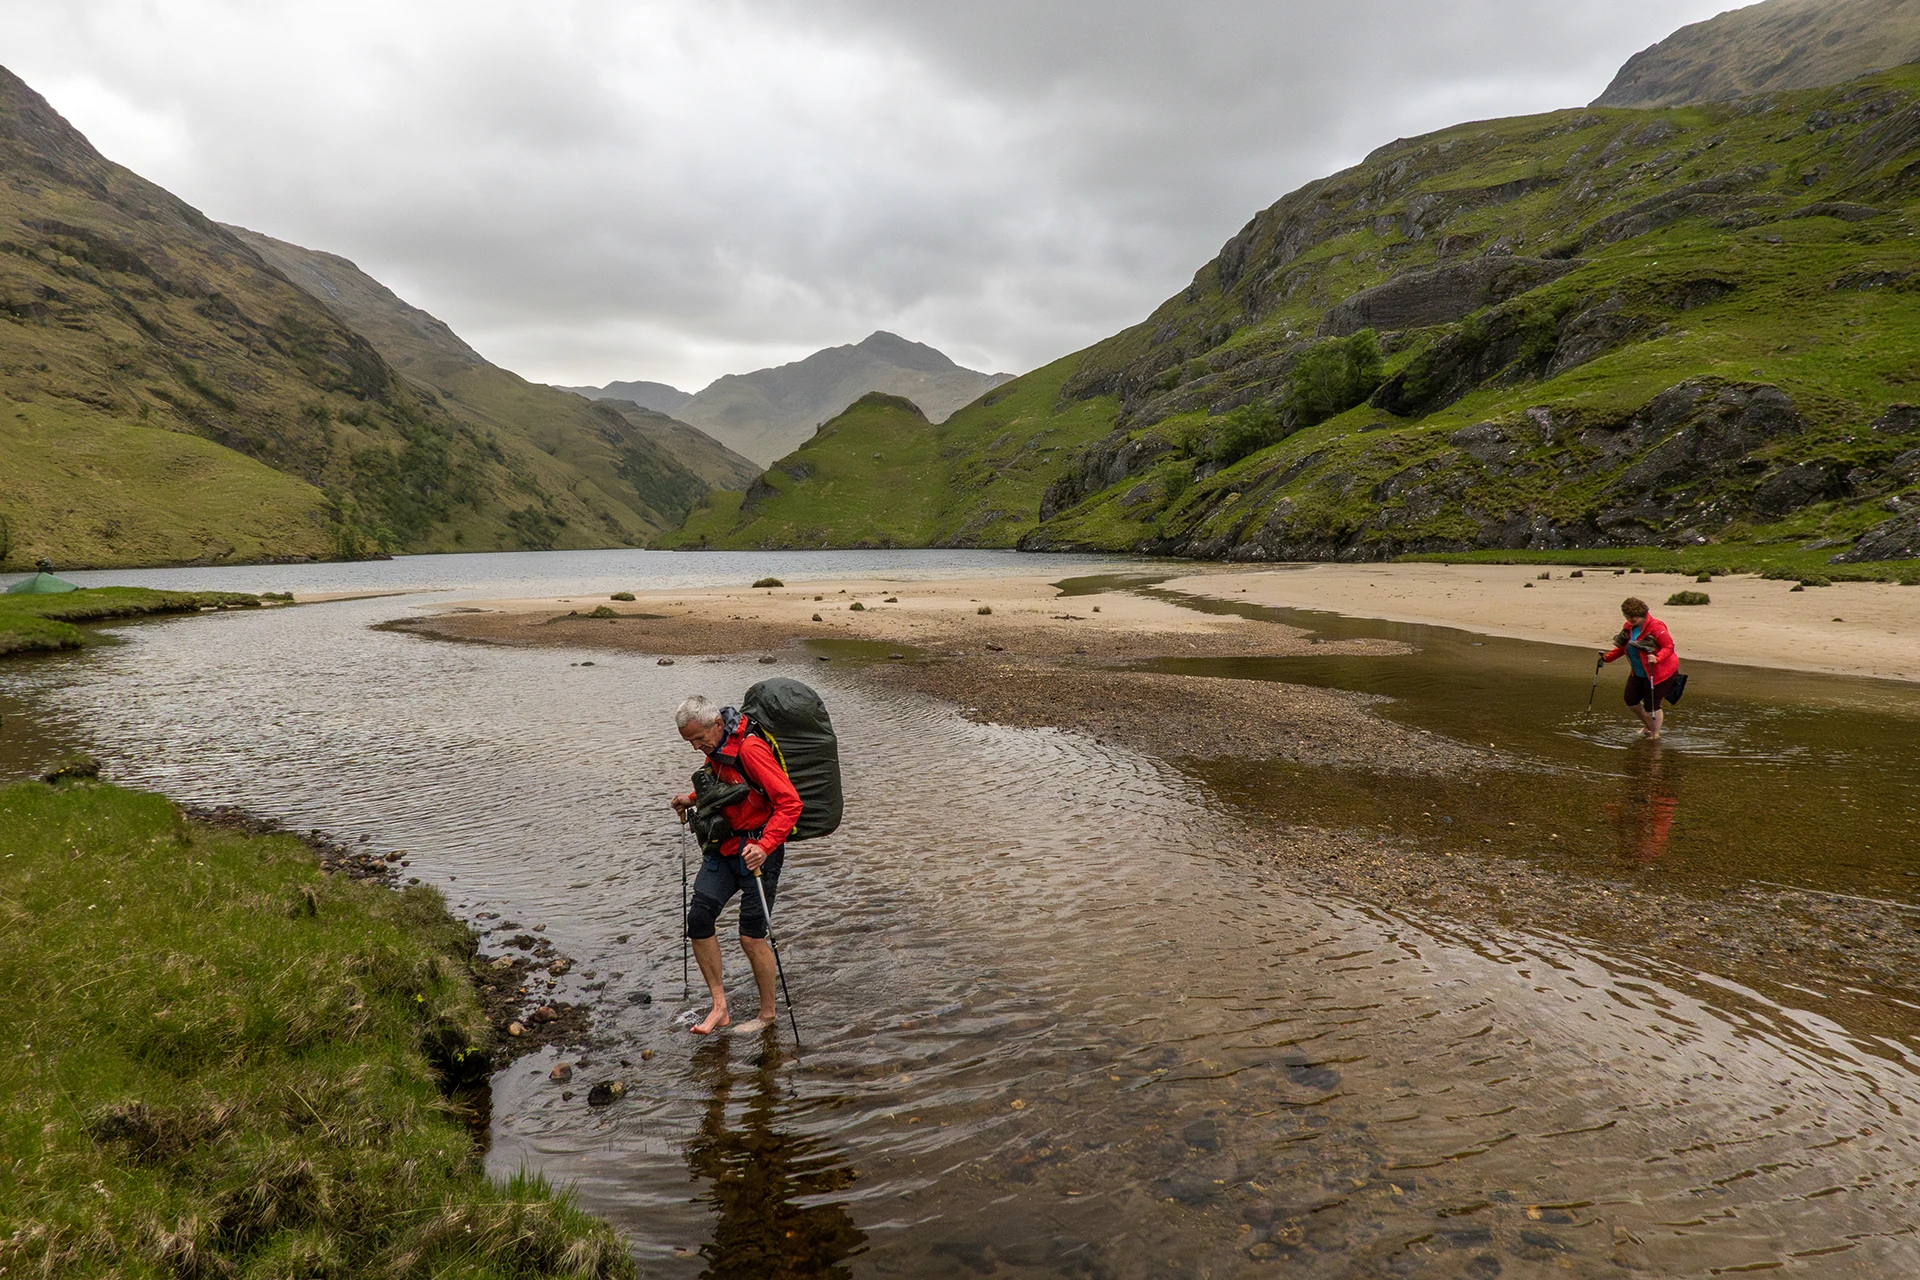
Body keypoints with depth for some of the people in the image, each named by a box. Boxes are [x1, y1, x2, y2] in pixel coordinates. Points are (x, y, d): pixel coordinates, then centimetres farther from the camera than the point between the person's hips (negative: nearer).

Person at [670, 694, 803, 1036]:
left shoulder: (750, 749, -22)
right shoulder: (716, 750, 6)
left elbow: (790, 802, -26)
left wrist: (765, 846, -35)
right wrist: (692, 799, 12)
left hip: (756, 850, -8)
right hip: (724, 847, 8)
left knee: (751, 936, -2)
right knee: (699, 918, -3)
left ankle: (768, 1013, 18)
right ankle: (719, 1006, 9)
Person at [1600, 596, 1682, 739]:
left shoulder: (1655, 626, -20)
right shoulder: (1629, 627, 3)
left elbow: (1669, 646, -19)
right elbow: (1622, 648, 14)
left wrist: (1657, 659, -36)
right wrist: (1607, 657, 2)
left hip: (1659, 673, -8)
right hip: (1638, 673, 8)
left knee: (1651, 705, -3)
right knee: (1631, 699, 12)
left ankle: (1655, 734, 16)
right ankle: (1649, 725, 36)